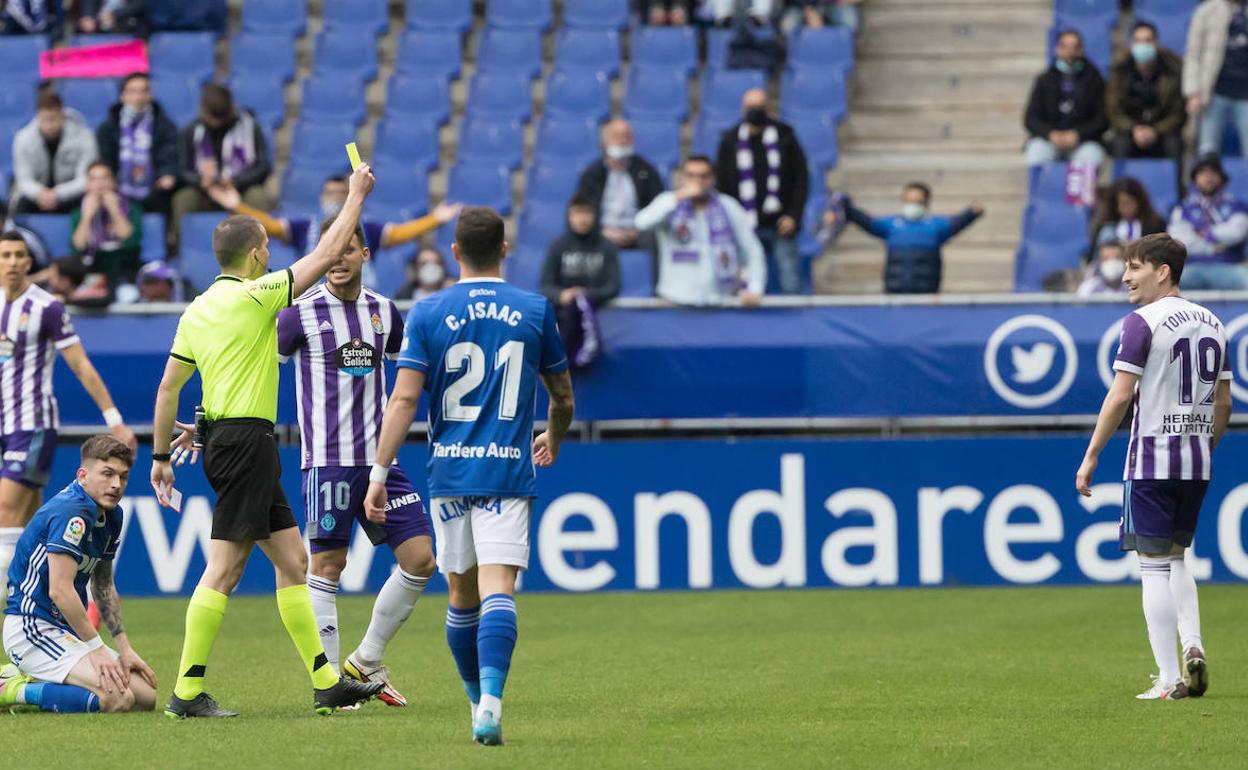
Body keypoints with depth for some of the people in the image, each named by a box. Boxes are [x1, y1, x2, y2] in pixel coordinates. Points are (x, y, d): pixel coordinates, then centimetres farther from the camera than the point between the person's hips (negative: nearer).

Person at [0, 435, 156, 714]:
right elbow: (60, 590, -25)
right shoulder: (72, 511, -20)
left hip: (66, 629, 10)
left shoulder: (112, 515, 11)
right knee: (118, 698, -27)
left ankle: (34, 681, 9)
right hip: (32, 628, -10)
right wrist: (97, 648, -20)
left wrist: (124, 648, 11)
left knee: (148, 698, 3)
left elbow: (103, 586, 20)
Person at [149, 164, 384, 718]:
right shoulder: (253, 297, -11)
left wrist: (161, 455, 19)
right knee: (224, 568, -9)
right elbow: (326, 255, -7)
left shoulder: (197, 311, 11)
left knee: (292, 559, 12)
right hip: (246, 439, -9)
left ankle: (326, 683, 15)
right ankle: (187, 693, -9)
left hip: (224, 439, 9)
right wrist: (356, 196, 5)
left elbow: (168, 387, 13)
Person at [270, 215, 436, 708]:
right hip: (328, 459, -5)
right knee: (327, 565, -5)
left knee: (420, 559, 1)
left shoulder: (383, 312, 10)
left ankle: (366, 662, 15)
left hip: (379, 458, 5)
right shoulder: (301, 313, -5)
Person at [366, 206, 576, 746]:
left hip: (448, 472, 1)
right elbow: (563, 398, 14)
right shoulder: (535, 311, 4)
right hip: (508, 471, -1)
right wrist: (552, 442, 35)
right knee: (497, 588, -11)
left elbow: (404, 399, -6)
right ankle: (489, 703, -28)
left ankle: (479, 701, 27)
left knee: (463, 594, 15)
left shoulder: (428, 313, 1)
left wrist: (379, 472, -3)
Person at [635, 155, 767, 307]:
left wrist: (754, 290, -5)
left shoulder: (729, 207, 8)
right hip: (677, 301, -1)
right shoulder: (670, 203, 3)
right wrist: (678, 196, -22)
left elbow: (751, 250, 8)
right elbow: (642, 223, -17)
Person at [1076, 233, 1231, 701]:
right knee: (1177, 558, 22)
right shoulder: (1212, 324, 11)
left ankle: (1168, 680, -4)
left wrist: (1091, 456, -9)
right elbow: (1223, 402, 14)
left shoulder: (1143, 323, -10)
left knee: (1155, 566, -2)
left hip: (1152, 459, -7)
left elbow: (1121, 394, -14)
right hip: (1198, 461, 7)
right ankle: (1192, 646, 2)